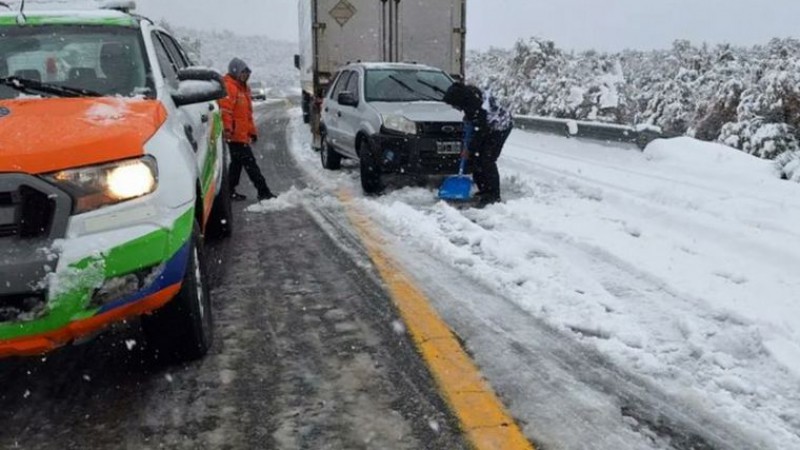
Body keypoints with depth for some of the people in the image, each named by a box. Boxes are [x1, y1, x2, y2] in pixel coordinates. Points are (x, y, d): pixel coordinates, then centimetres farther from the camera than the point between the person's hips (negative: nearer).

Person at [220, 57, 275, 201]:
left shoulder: (243, 88, 21)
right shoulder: (228, 87, -11)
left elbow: (247, 113, 26)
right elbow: (225, 109, -22)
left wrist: (252, 131, 25)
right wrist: (227, 128, -29)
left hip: (242, 134, 10)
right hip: (236, 135, -10)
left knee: (237, 162, 15)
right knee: (250, 163, -8)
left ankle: (230, 191, 23)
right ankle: (263, 192, -6)